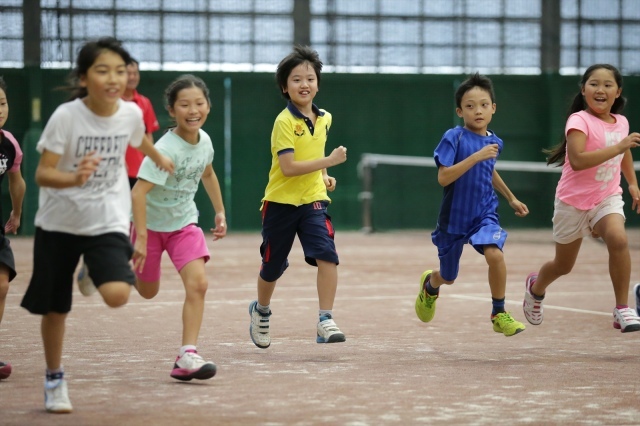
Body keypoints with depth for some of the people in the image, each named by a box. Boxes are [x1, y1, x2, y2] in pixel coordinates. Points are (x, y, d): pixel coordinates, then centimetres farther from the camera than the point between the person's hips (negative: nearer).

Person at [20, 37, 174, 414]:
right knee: (55, 309, 10)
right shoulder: (66, 116, -19)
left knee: (117, 295, -23)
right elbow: (42, 174, -21)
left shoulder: (131, 113, -9)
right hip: (59, 222, -1)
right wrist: (74, 179, -40)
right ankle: (55, 381, 32)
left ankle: (107, 269, 13)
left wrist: (160, 159, 36)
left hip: (108, 221, 1)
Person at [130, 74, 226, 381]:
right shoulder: (166, 150, -28)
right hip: (152, 224, -4)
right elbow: (138, 192, -33)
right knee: (148, 291, 13)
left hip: (184, 223, 4)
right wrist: (142, 238, -37)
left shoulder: (204, 140, -7)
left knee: (198, 283, -17)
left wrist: (220, 212, 17)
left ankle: (187, 356, -14)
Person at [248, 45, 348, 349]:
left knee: (327, 255, -20)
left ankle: (325, 321, -16)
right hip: (281, 202, -4)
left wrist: (323, 176, 12)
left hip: (312, 200, 4)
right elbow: (288, 167, -23)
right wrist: (328, 161, -26)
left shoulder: (324, 118, 5)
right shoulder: (284, 122, -15)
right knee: (272, 266, 12)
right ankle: (261, 310, 42)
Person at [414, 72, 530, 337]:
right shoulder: (454, 138, -16)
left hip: (484, 213, 3)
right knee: (448, 278, 15)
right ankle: (430, 284, 53)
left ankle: (499, 314, -10)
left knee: (494, 254, -27)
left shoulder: (494, 141, 1)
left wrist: (511, 198, 26)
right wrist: (476, 156, -32)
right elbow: (443, 177, -26)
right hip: (454, 216, -2)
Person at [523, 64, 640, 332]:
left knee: (618, 239, -29)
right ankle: (536, 287, 49)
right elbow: (578, 160, -36)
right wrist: (617, 147, -39)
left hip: (607, 197, 3)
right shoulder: (579, 121, -19)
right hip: (573, 201, -3)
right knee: (563, 265, 14)